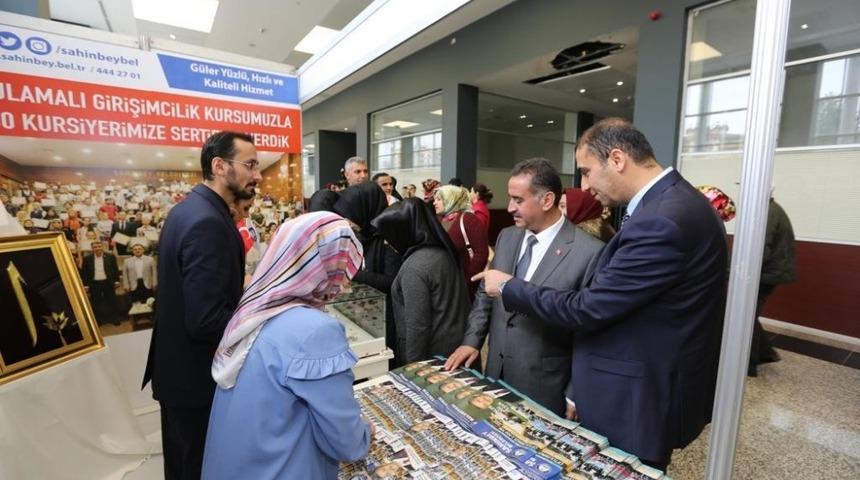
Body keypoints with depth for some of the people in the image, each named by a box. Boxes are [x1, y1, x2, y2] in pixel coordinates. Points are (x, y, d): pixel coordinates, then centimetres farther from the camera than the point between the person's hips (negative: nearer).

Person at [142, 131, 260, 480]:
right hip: (197, 375, -9)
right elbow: (205, 320, -31)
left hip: (175, 366, 9)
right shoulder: (208, 222, -28)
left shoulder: (188, 209, 4)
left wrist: (244, 296, 8)